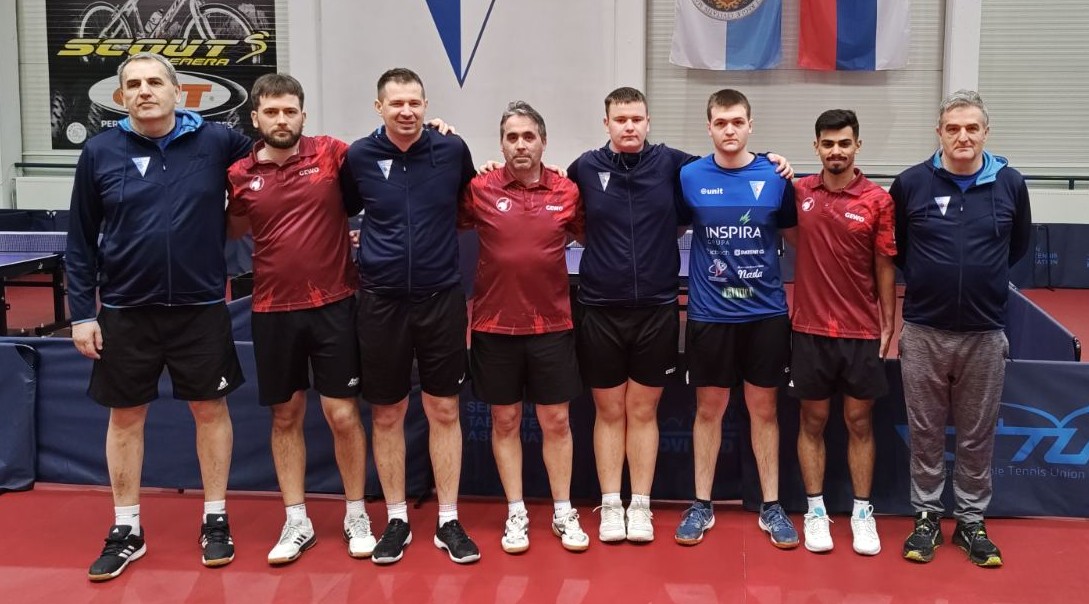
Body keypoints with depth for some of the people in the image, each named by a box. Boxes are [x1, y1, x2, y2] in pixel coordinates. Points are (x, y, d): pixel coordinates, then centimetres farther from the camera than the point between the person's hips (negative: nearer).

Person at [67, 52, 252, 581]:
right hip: (125, 310, 1)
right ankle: (126, 530, 25)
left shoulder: (217, 142, -5)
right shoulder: (99, 152, -2)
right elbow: (81, 241, 3)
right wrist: (81, 313, 0)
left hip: (201, 307, -1)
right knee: (125, 417, 10)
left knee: (210, 410, 9)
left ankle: (215, 520, 26)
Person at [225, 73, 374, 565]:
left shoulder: (333, 154, -5)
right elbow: (232, 231, 16)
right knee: (285, 417, 11)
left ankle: (356, 517, 21)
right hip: (273, 311, 2)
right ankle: (297, 523, 24)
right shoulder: (240, 175, 1)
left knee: (343, 415, 3)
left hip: (333, 305, -2)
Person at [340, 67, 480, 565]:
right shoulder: (359, 156, -3)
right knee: (387, 415, 8)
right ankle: (396, 520, 23)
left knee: (444, 411, 6)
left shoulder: (452, 150, -3)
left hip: (441, 298, 0)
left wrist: (441, 228, 7)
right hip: (381, 300, 0)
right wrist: (360, 247, 4)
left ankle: (448, 522, 18)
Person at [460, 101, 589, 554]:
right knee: (505, 421, 9)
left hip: (552, 325, 1)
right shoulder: (479, 190, -4)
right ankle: (516, 514, 22)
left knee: (556, 421, 8)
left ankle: (563, 513, 22)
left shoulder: (567, 193, -1)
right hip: (494, 325, 0)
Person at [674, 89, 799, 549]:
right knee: (709, 408, 10)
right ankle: (701, 505, 22)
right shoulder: (689, 177, -2)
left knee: (764, 409, 10)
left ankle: (771, 506, 22)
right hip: (709, 313, 0)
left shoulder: (775, 176, -2)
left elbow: (795, 236, 9)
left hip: (766, 312, 0)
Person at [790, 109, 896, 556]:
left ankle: (862, 513, 18)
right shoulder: (798, 192, 0)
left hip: (862, 331, -1)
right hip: (810, 329, 1)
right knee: (812, 420, 8)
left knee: (859, 421, 7)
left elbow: (885, 267, 0)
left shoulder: (878, 200, -4)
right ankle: (815, 511, 18)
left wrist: (888, 325, -1)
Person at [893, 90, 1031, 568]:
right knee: (925, 433, 10)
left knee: (978, 436, 11)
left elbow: (1019, 245, 15)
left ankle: (971, 520, 26)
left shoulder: (1010, 184, -2)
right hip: (923, 331, -1)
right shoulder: (911, 184, -5)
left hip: (985, 332, 1)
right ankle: (927, 516, 24)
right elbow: (894, 247, 9)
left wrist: (983, 277, 13)